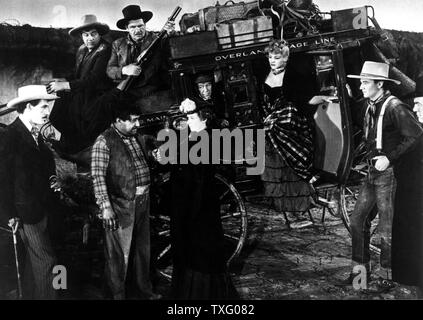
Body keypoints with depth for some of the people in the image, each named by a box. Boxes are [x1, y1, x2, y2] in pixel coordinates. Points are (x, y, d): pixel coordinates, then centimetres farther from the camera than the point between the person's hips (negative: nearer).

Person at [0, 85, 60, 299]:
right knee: (45, 262, -5)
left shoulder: (36, 135, 10)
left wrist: (53, 180, -2)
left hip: (41, 208, 9)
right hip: (27, 211, -8)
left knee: (35, 260, 19)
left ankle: (30, 295, 33)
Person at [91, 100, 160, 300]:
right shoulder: (104, 141, -12)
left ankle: (144, 290, 34)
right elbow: (98, 176, -15)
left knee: (143, 249, 18)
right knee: (119, 253, 3)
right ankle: (118, 294, 21)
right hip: (120, 205, -7)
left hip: (143, 202, 7)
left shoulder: (138, 138, 11)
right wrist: (105, 207, -20)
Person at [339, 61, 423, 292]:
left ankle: (387, 278, 14)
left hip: (389, 173, -8)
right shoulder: (369, 106, 10)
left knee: (387, 229, 1)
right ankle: (360, 269, 23)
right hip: (372, 172, 8)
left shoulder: (395, 107, -15)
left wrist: (390, 158, -20)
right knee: (358, 220, 10)